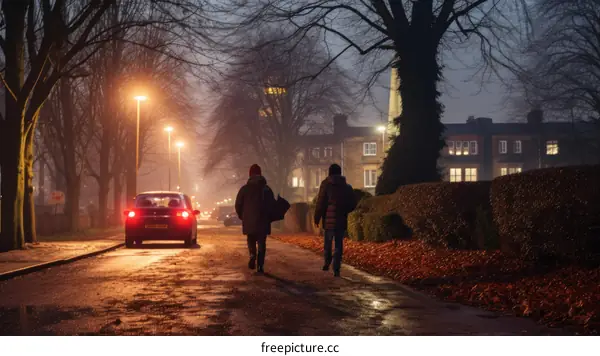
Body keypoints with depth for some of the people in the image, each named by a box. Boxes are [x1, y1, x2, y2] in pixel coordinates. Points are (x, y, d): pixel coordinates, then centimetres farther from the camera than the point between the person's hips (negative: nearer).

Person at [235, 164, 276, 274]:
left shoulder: (244, 189, -1)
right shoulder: (267, 189, 2)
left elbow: (238, 205, -2)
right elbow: (272, 205, 2)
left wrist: (242, 217, 14)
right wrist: (268, 217, 17)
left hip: (249, 221, 0)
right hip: (263, 221, 0)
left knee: (251, 241, 15)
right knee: (261, 243, 6)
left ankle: (252, 255, -14)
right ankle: (260, 266, -1)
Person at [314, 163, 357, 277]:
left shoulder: (326, 184, -3)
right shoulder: (347, 186, 7)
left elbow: (320, 202, -7)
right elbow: (353, 204, 8)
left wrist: (317, 218, 1)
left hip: (329, 219, -2)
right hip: (342, 220, 2)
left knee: (327, 242, 17)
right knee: (339, 244, 4)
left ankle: (327, 262, 7)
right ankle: (336, 269, -2)